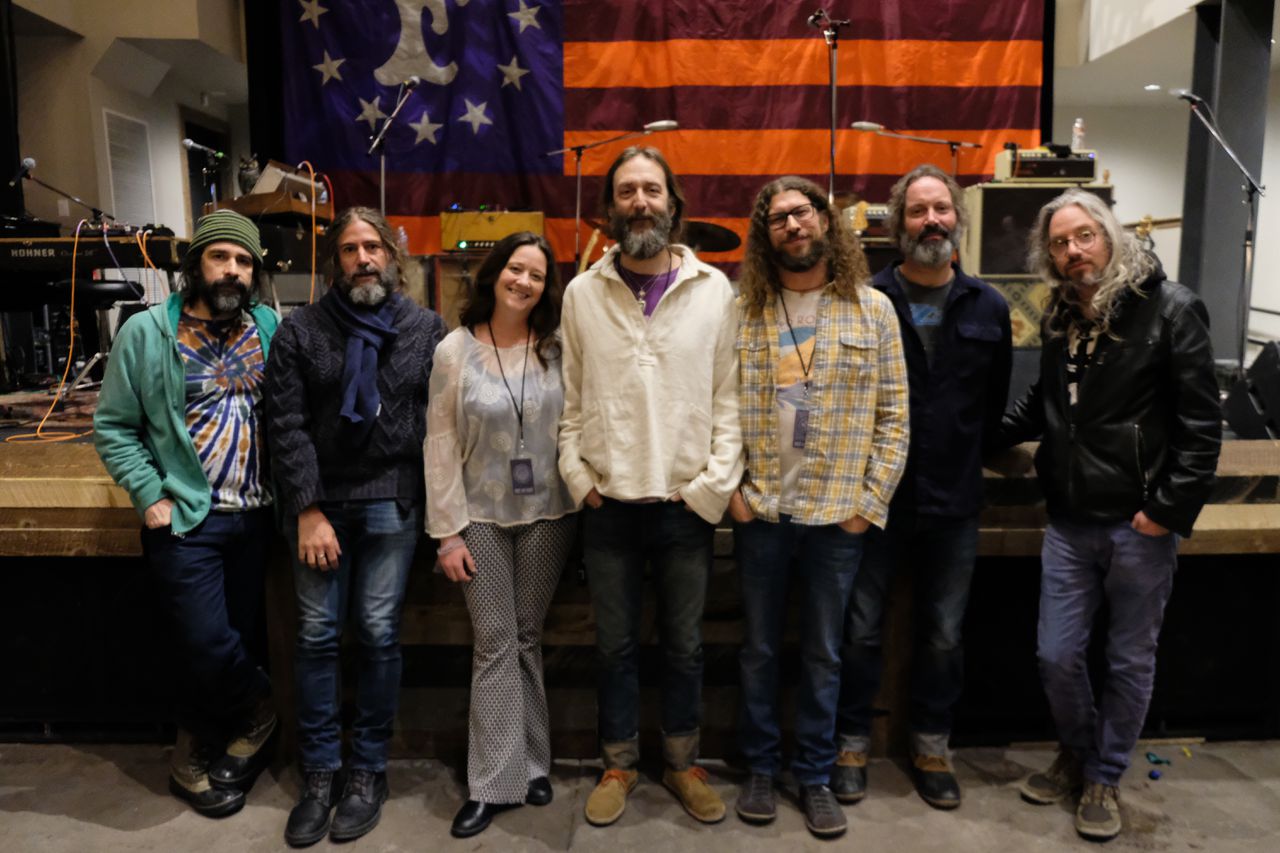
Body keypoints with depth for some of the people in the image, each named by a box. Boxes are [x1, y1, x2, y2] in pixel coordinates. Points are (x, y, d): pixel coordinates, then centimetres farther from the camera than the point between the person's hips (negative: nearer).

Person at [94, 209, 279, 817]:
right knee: (207, 645, -3)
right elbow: (113, 427, -1)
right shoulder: (146, 332, -5)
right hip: (186, 518, -3)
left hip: (254, 516, 3)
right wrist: (151, 498, -8)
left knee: (239, 637, 12)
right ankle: (258, 712, 28)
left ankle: (196, 759, 32)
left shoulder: (268, 328, 3)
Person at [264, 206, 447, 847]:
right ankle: (319, 773, 19)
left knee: (378, 633, 3)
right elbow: (287, 426, -1)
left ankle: (369, 769, 19)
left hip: (391, 503, 0)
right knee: (317, 636, 4)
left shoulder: (426, 330, 4)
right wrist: (307, 510, -7)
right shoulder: (299, 331, 4)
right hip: (318, 503, 1)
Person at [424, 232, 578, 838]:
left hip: (547, 515, 1)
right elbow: (440, 444, -4)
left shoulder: (558, 349, 0)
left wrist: (582, 498, -5)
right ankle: (495, 782, 13)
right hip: (482, 517, -1)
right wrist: (448, 531, -7)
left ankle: (528, 765, 26)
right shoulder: (454, 350, -4)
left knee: (527, 639, 12)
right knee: (495, 646, 2)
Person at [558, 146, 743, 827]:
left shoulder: (714, 291, 0)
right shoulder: (582, 293, 3)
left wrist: (714, 485, -7)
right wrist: (579, 479, -2)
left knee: (685, 645, 14)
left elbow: (728, 397, 0)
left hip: (687, 508, 0)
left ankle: (682, 764, 34)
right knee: (615, 645, 14)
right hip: (608, 509, 1)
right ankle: (619, 765, 33)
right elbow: (569, 399, 6)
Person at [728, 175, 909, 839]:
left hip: (838, 514, 0)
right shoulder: (743, 312, 1)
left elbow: (893, 416, -1)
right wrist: (728, 488, -6)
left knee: (823, 654, 12)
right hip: (759, 511, 1)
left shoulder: (873, 309, 1)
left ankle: (815, 775, 29)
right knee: (759, 649, 13)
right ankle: (760, 767, 31)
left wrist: (870, 502, -6)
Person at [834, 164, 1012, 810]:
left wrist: (964, 462, 6)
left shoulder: (987, 308, 4)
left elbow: (994, 405, 11)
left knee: (943, 635, 14)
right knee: (860, 629, 8)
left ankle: (931, 748, 33)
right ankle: (852, 744, 27)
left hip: (953, 503, 3)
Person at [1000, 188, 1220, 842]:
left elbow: (1201, 421, -11)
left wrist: (1170, 507, -15)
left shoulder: (1169, 309, -9)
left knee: (1130, 662, 10)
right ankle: (1076, 755, 36)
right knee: (1057, 655, 10)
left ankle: (1104, 777, 30)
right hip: (1070, 522, 5)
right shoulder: (1059, 319, 8)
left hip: (1140, 525, -4)